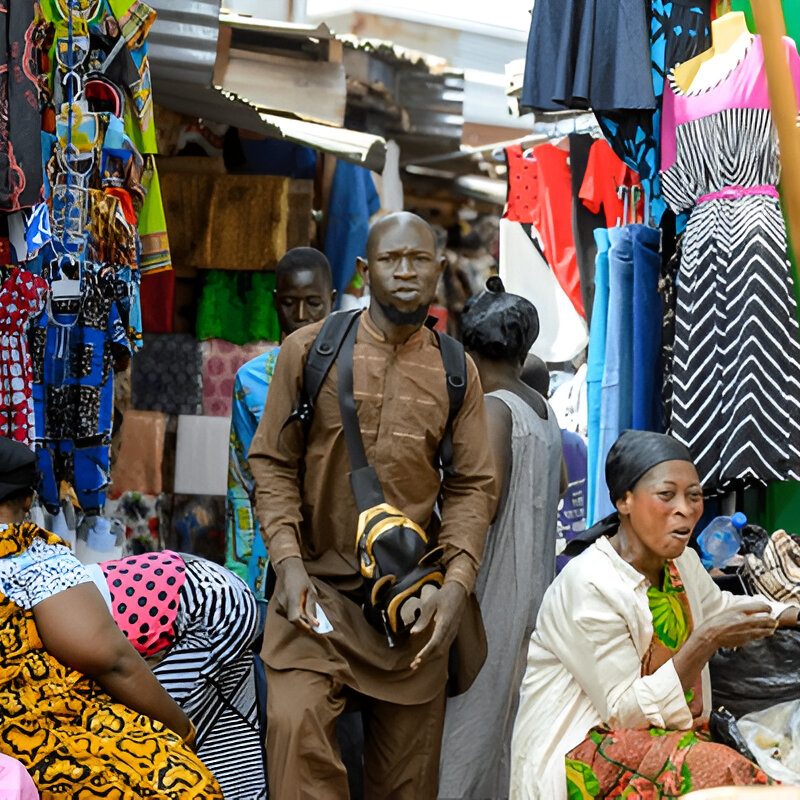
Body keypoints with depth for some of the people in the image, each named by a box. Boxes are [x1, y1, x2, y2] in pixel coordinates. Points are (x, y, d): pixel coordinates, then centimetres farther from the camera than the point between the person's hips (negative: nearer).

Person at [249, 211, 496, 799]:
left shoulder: (456, 371, 7)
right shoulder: (309, 350, 1)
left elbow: (473, 485, 7)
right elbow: (273, 463, 2)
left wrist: (457, 582, -7)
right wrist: (288, 562, -10)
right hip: (318, 588, -2)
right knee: (297, 723, -25)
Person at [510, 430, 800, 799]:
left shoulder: (682, 562, 5)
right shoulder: (589, 584, -20)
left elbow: (719, 604, 30)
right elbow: (625, 710, -20)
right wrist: (706, 641, -24)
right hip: (577, 756, -8)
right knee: (715, 769, -29)